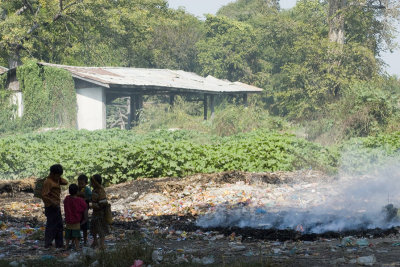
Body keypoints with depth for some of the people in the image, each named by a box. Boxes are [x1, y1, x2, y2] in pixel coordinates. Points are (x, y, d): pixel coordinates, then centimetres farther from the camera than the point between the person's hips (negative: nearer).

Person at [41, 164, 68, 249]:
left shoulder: (56, 180, 11)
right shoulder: (48, 182, -16)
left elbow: (65, 182, 13)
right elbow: (44, 195, -21)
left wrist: (59, 178, 0)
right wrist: (52, 202, -27)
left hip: (56, 207, 10)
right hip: (51, 207, -10)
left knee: (59, 225, 13)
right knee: (51, 226, -5)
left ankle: (59, 244, 21)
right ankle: (48, 244, 2)